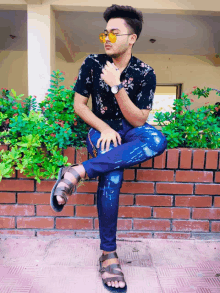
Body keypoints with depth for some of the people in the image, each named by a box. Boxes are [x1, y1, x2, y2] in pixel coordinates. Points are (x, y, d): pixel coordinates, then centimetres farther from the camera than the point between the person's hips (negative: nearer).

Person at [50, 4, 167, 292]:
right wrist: (105, 129, -17)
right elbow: (79, 105, -2)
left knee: (158, 140, -35)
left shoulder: (145, 72, -7)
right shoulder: (93, 63, -3)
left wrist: (116, 86, -24)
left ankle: (79, 171, -35)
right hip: (101, 129, -1)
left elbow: (138, 121, -13)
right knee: (112, 174, -34)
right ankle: (108, 253, -18)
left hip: (130, 130, 1)